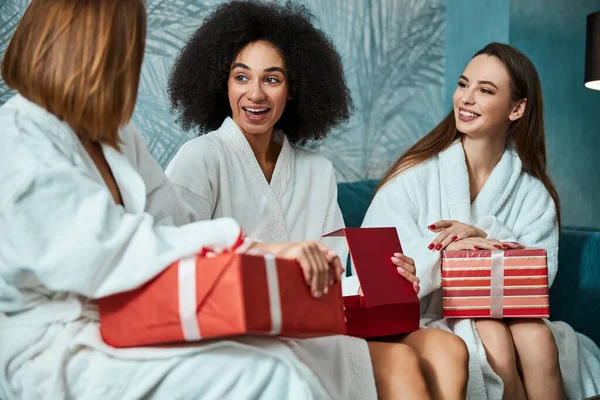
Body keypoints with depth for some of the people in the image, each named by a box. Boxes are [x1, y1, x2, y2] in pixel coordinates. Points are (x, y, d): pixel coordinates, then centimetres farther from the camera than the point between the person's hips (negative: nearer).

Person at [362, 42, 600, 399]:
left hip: (505, 314, 2)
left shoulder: (533, 193, 5)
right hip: (426, 321, -2)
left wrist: (484, 236, -21)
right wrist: (442, 249, -30)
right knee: (492, 337, -31)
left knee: (536, 334, -29)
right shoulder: (414, 177, -4)